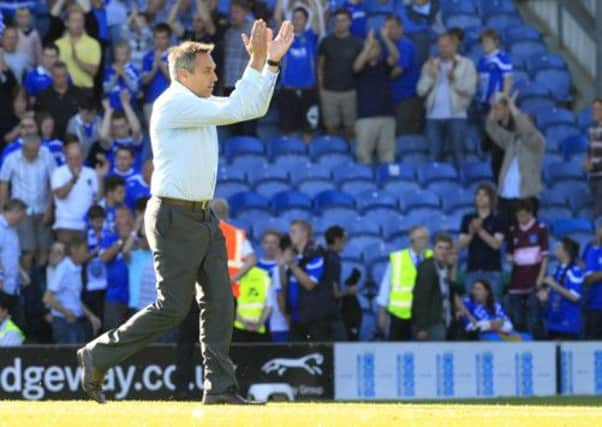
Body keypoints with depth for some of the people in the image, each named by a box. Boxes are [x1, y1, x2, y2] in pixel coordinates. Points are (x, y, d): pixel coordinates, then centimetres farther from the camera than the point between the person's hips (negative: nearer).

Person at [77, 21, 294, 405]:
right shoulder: (173, 104, -15)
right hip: (174, 217, -10)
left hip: (203, 216, 10)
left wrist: (272, 62, 7)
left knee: (219, 301, 3)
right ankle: (98, 355, 3)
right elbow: (233, 111, -25)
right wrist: (256, 63, -24)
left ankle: (220, 387, 3)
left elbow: (253, 108, 18)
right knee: (173, 306, -8)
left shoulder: (199, 105, 15)